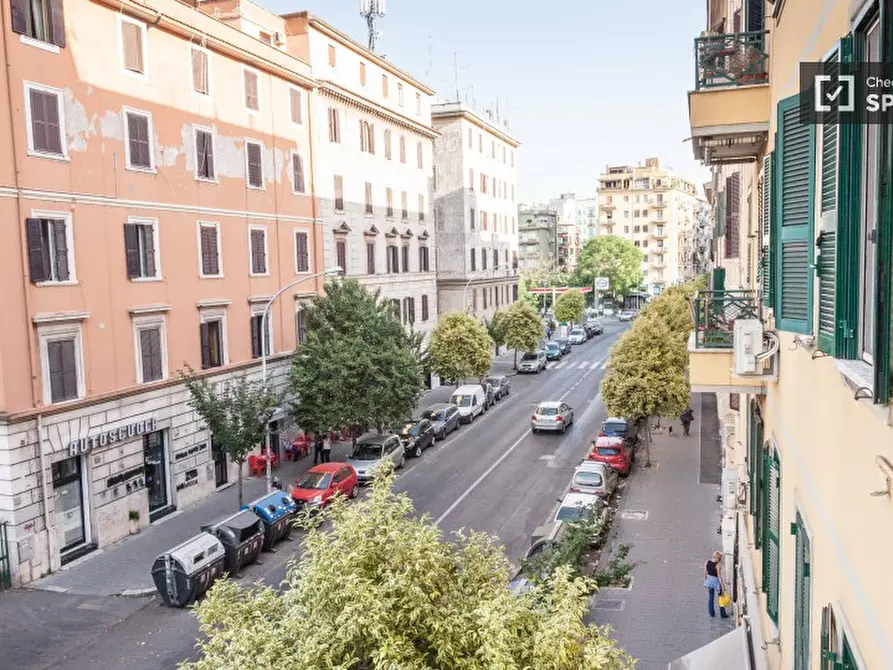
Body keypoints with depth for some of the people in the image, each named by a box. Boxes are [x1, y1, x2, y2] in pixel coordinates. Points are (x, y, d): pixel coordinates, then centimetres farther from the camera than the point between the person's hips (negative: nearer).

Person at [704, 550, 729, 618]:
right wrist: (723, 587, -14)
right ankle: (723, 614, 26)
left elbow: (705, 573, 3)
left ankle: (711, 613, 30)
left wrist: (705, 581, 17)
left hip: (709, 581, 5)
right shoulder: (717, 565, -24)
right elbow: (719, 576, -22)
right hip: (716, 581, -5)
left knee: (710, 598, 19)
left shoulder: (707, 562, -8)